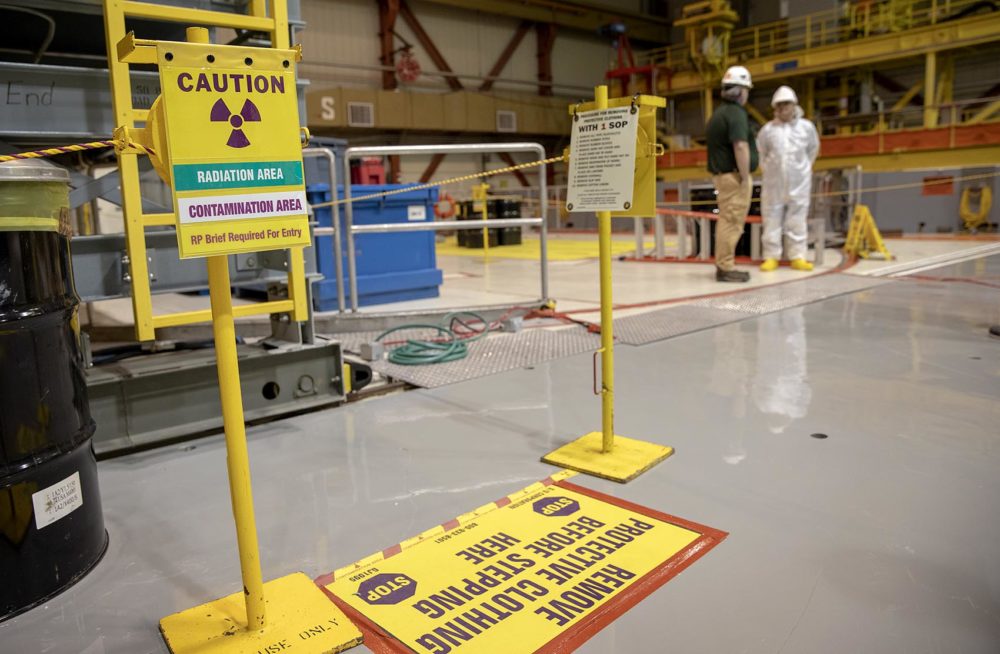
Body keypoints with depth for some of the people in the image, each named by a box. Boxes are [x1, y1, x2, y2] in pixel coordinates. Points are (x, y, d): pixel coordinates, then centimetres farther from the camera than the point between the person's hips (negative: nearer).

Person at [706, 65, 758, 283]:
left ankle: (723, 265, 20)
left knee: (726, 220, 14)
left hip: (721, 173, 10)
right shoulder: (736, 113, -13)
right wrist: (745, 178, -19)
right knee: (732, 222, -6)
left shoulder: (718, 113, 17)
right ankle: (726, 268, -3)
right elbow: (740, 146, -23)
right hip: (734, 175, -10)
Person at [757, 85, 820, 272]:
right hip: (773, 183, 0)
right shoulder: (767, 129, -2)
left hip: (798, 183, 0)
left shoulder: (806, 127, 0)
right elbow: (760, 153, 12)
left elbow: (813, 149, 16)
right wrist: (768, 170, 9)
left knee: (797, 221, 3)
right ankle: (771, 257, 8)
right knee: (772, 220, 1)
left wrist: (803, 167, 15)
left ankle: (798, 257, 8)